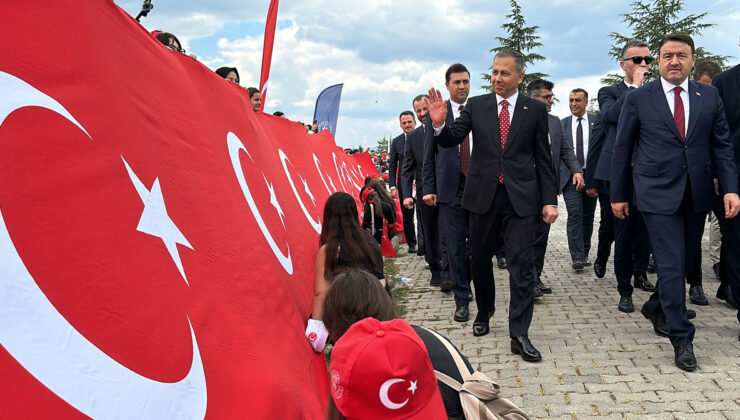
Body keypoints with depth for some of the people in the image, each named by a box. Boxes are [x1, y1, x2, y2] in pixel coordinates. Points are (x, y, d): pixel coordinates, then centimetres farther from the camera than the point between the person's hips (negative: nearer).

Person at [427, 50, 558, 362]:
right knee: (480, 259, 14)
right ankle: (484, 312, 36)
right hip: (483, 195, 2)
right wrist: (439, 124, -23)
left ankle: (519, 334, 0)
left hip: (520, 197, -2)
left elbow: (543, 158, 5)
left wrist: (549, 200, 0)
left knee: (521, 264, -5)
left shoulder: (535, 109, 4)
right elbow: (451, 141, -1)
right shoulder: (476, 106, 5)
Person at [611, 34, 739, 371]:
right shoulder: (638, 99, -2)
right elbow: (622, 150, 2)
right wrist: (618, 195, 3)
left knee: (683, 259, 14)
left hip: (697, 195, 4)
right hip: (658, 193, -4)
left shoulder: (709, 98, 7)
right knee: (672, 264, -6)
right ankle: (682, 340, 3)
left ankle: (655, 307, 40)